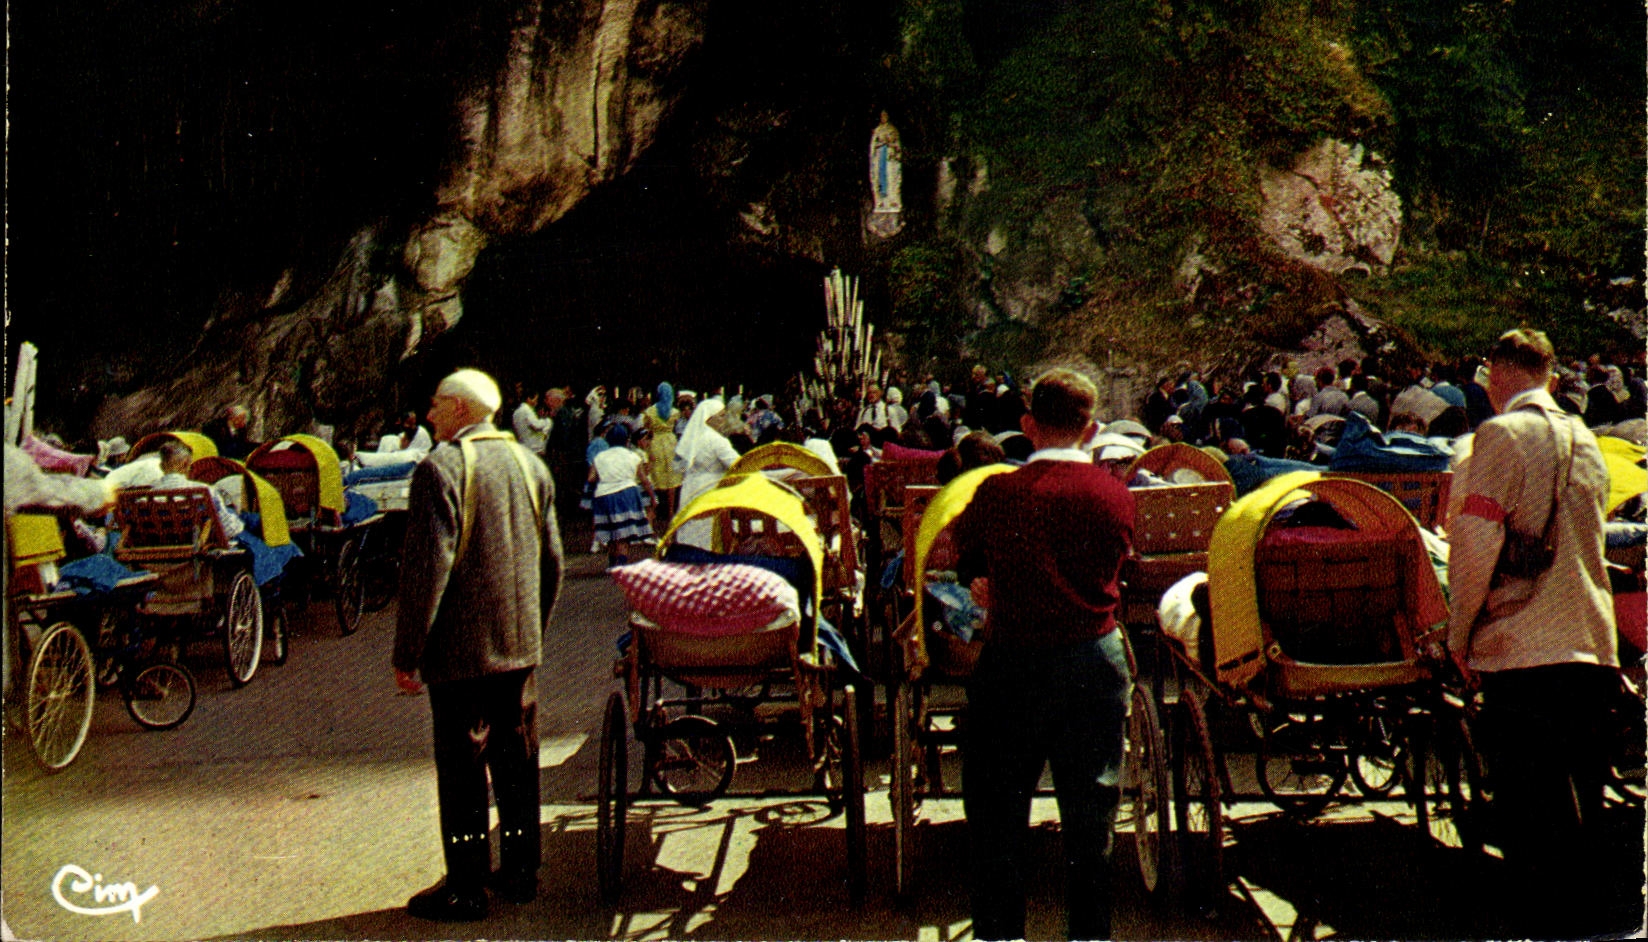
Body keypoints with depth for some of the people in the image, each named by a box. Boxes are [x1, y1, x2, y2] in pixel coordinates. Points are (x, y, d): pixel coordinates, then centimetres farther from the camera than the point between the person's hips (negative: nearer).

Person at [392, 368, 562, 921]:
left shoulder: (440, 469, -13)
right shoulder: (530, 464, 9)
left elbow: (427, 570, -18)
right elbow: (552, 561, 13)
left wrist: (407, 653, -11)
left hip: (461, 651, -6)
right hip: (521, 647, 7)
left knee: (463, 771, 2)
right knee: (517, 762, 15)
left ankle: (465, 889, 10)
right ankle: (520, 872, 25)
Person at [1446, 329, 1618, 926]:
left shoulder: (1502, 434, -7)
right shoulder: (1585, 440, 16)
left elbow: (1476, 539, -14)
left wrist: (1460, 629, -4)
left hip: (1523, 649, -7)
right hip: (1593, 642, 7)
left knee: (1525, 794, -1)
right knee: (1578, 787, 14)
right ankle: (1583, 901, 23)